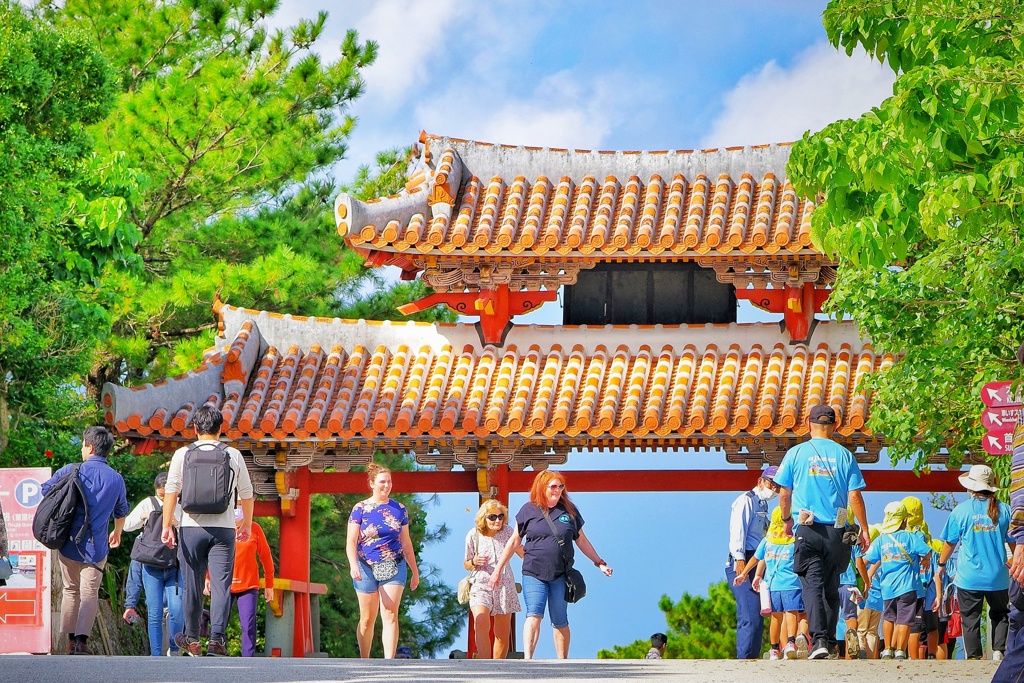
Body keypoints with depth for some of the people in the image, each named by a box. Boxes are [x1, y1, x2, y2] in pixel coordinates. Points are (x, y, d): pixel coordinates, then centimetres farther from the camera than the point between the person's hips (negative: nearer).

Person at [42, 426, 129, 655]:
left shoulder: (70, 471, -2)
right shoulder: (116, 480, 5)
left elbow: (45, 491, 6)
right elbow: (121, 512, 21)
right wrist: (117, 533, 41)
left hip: (68, 542, 0)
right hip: (96, 546, 0)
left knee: (71, 589, 14)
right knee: (89, 592, 1)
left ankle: (71, 639, 15)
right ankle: (82, 639, -15)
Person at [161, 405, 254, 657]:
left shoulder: (183, 454, 2)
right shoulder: (234, 456, 5)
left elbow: (171, 491, -4)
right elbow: (247, 494, 14)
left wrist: (167, 525, -2)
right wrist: (247, 524, 28)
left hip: (192, 527, 0)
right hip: (224, 529, 0)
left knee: (193, 584, 9)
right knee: (221, 584, -3)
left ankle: (192, 639, 19)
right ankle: (217, 639, -14)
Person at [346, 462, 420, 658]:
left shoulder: (399, 510, 8)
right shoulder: (360, 509, 0)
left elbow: (406, 542, 16)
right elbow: (351, 541, -7)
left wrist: (414, 571, 16)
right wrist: (353, 564, -24)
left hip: (394, 568, 1)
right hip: (367, 568, -1)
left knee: (390, 616, -11)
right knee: (367, 619, 5)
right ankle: (364, 663, 20)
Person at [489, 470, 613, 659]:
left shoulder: (569, 511, 10)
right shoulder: (529, 510, 5)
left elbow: (582, 541, 20)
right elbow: (514, 541, 12)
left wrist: (599, 563, 16)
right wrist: (498, 569, 13)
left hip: (560, 575, 2)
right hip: (533, 573, -2)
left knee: (560, 622, 6)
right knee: (534, 615, -17)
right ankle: (527, 660, -27)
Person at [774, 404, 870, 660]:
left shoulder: (796, 453, 1)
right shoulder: (844, 455, 2)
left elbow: (784, 494, 5)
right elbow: (855, 496, 0)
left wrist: (786, 519, 24)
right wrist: (864, 530, 10)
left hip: (808, 530, -2)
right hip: (836, 532, 2)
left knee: (812, 584, -6)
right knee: (831, 586, 13)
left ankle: (819, 639, -22)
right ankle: (830, 641, 17)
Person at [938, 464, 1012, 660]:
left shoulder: (961, 510, -5)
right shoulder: (1004, 510, -2)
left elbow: (950, 542, 3)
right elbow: (1013, 541, 6)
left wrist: (941, 564, 19)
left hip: (969, 577, -2)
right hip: (998, 576, 2)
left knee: (970, 618, 6)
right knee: (1000, 614, 17)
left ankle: (974, 655, 2)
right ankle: (998, 649, 3)